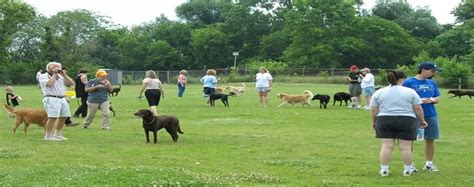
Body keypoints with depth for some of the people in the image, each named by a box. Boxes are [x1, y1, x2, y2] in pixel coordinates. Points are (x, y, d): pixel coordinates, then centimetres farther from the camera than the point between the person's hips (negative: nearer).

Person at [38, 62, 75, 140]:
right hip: (51, 99, -7)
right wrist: (54, 74, -6)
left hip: (62, 99, 7)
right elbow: (50, 83, -17)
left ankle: (58, 134, 17)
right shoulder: (43, 76, 2)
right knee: (52, 117, -15)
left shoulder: (60, 76, 20)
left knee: (63, 117, 5)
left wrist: (64, 75, 5)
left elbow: (71, 83, 12)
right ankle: (48, 136, -9)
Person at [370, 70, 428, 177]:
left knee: (386, 146, 2)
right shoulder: (410, 92, 0)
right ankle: (407, 170, 9)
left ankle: (384, 170, -1)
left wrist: (374, 122, 17)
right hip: (406, 121, -1)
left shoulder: (379, 93, 4)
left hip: (384, 121, 1)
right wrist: (422, 121, 12)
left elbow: (374, 110, 4)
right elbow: (418, 109, 0)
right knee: (405, 147, 4)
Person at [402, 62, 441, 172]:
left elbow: (437, 99, 14)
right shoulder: (408, 82, -5)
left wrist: (432, 100, -8)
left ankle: (429, 163, 21)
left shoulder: (431, 83, 11)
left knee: (430, 140, 9)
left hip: (431, 116, 5)